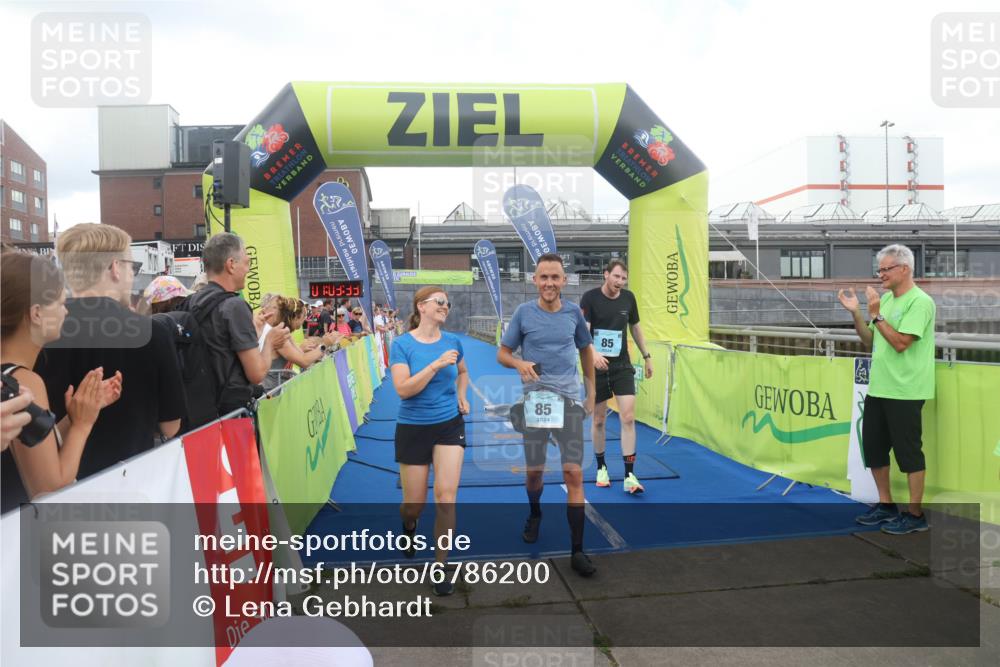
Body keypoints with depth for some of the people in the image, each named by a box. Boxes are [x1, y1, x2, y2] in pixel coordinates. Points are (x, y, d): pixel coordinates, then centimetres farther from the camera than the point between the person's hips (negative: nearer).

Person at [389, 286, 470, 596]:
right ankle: (408, 525, 47)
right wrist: (436, 365, -27)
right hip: (413, 429, -2)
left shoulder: (453, 342, 0)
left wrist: (461, 396, 4)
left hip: (450, 425, 2)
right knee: (414, 504, 8)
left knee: (446, 496, -8)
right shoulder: (402, 344, -11)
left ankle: (440, 566, 8)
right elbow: (403, 389, -22)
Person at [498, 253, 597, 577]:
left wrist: (592, 392, 15)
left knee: (574, 473, -5)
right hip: (535, 400, 0)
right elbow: (502, 353, 4)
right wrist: (519, 363, -19)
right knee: (533, 471, 11)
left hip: (569, 400, 0)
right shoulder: (523, 312, -2)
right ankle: (535, 514, 43)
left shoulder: (574, 312, 2)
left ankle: (577, 550, 3)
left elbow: (586, 350, 17)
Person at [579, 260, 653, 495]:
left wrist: (647, 356, 18)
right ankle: (601, 467, 28)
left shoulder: (628, 298, 2)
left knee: (628, 418, -7)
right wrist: (593, 354, -36)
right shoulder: (590, 298, -10)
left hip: (622, 366, 2)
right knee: (598, 420, 8)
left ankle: (629, 476, -2)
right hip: (596, 367, -2)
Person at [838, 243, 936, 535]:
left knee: (909, 452, 0)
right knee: (873, 447, 14)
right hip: (877, 388, 9)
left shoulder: (919, 301, -13)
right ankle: (886, 506, 27)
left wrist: (876, 315, -20)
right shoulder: (886, 298, 12)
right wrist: (856, 313, 3)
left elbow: (900, 343, -21)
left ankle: (915, 515, 12)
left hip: (905, 392, -9)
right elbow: (870, 341, 13)